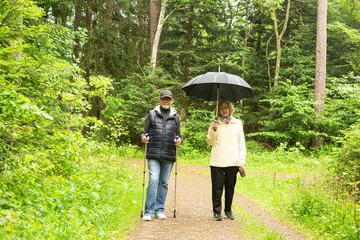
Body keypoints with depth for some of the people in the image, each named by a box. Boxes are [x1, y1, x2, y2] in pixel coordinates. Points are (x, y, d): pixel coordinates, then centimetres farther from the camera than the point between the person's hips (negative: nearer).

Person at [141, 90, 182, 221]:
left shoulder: (175, 117, 16)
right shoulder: (152, 114, 11)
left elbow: (179, 135, 22)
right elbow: (145, 131, 15)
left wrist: (179, 140, 0)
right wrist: (144, 138, -7)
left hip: (169, 156, 2)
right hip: (154, 155, -2)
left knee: (164, 183, 5)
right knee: (153, 180, -12)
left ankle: (159, 210, 15)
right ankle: (149, 211, -6)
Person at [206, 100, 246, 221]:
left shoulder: (238, 123, 12)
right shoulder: (215, 123, 8)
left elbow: (242, 144, 12)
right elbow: (210, 142, 4)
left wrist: (242, 161, 4)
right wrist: (214, 130, -13)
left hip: (233, 161, 1)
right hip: (217, 161, -1)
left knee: (230, 187, 5)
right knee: (217, 187, -1)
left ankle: (228, 210, 21)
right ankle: (217, 212, 9)